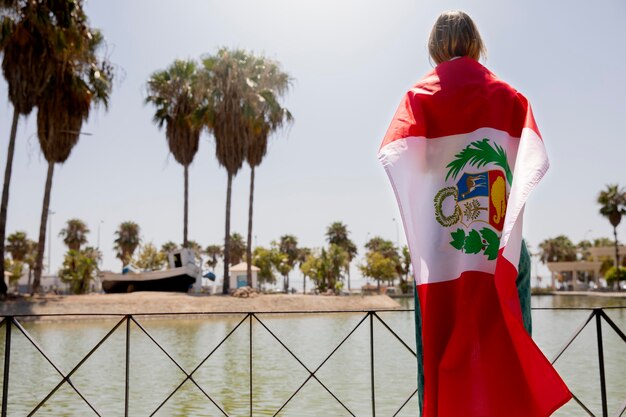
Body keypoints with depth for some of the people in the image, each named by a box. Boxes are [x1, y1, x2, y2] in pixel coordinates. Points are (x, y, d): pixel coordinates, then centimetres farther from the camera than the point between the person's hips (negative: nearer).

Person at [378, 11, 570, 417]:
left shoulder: (420, 95, 7)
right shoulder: (509, 96, 11)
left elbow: (396, 154, -10)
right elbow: (536, 160, -3)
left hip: (442, 248, -1)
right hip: (503, 245, 1)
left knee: (444, 349, 3)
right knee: (506, 346, 4)